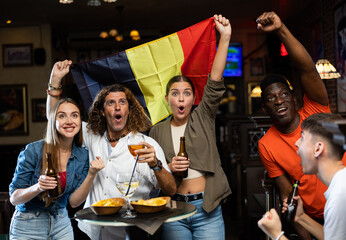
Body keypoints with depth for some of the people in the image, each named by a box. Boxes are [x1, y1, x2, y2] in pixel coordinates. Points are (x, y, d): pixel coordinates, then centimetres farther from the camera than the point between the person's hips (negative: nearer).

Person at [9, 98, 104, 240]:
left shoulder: (82, 156, -5)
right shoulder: (33, 151, -17)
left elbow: (74, 201, -6)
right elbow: (14, 198, -12)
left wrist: (91, 174, -19)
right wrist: (38, 187, -30)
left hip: (61, 224, 3)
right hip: (28, 227, -3)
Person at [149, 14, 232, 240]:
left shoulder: (203, 118, 3)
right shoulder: (157, 131, 8)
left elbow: (215, 83, -10)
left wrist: (225, 38, -19)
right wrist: (168, 168, -10)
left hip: (207, 208, -1)